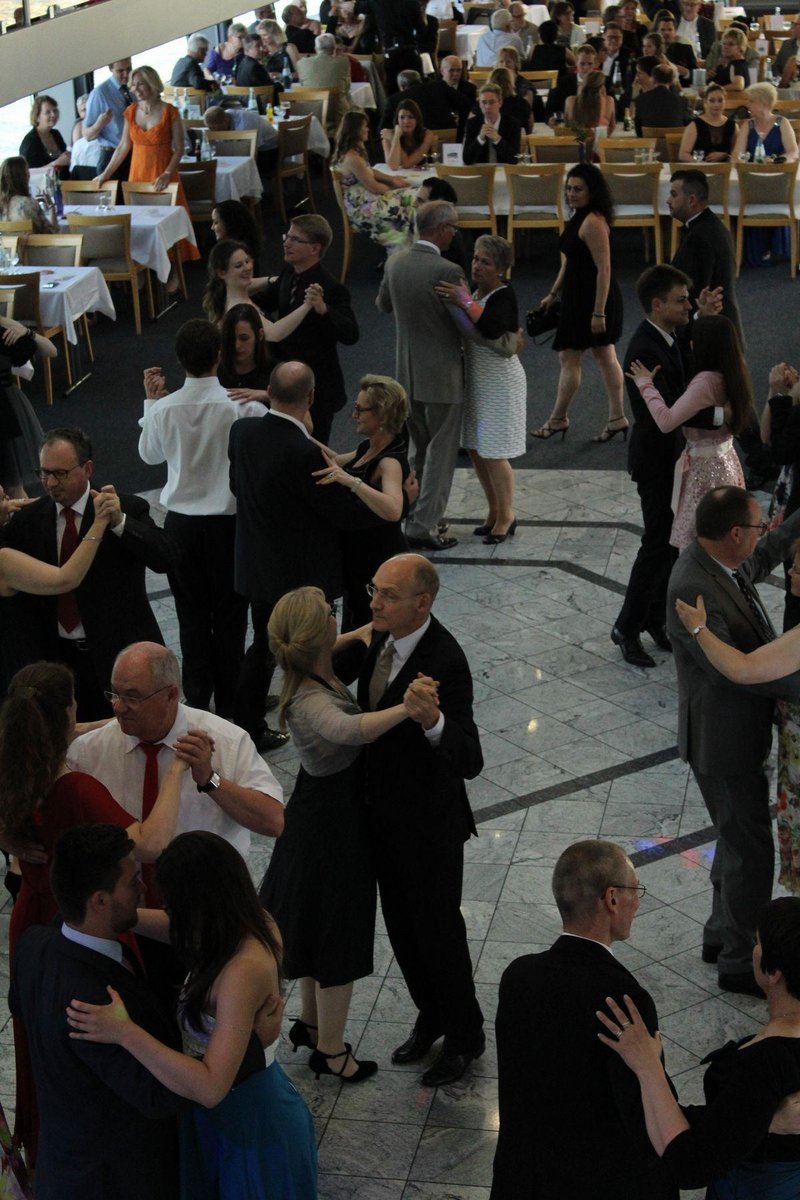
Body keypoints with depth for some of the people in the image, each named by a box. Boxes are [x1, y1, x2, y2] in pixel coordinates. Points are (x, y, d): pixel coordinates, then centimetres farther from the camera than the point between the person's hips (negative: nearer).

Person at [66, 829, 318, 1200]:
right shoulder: (255, 925, -11)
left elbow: (210, 1088, -37)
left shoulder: (242, 972, -35)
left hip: (248, 1123, -8)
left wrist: (125, 1033, -40)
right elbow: (183, 929, 10)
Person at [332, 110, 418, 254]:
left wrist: (391, 178, 8)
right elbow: (374, 187, -20)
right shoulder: (352, 158, -26)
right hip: (361, 208, -10)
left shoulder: (354, 150, 5)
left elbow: (369, 172, 20)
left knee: (412, 198, 4)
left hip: (364, 199, 10)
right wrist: (393, 187, -3)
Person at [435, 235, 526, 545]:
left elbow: (492, 328, -39)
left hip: (500, 383, -9)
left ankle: (506, 516, 14)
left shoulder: (503, 297, -18)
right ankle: (494, 511, 29)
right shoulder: (478, 291, 6)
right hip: (475, 379, 9)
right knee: (475, 449, 14)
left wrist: (465, 301, -36)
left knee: (493, 454, -3)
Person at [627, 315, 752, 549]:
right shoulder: (732, 374, -2)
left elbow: (666, 421, -33)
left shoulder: (707, 381, -26)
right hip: (725, 462, 9)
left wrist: (646, 385, -20)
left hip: (705, 470, -9)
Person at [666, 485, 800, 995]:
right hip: (724, 741, -10)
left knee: (740, 840, 24)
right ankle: (740, 963, 19)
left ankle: (723, 936, 43)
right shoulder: (693, 589, -30)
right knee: (752, 852, 3)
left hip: (742, 731, 10)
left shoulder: (722, 563, -2)